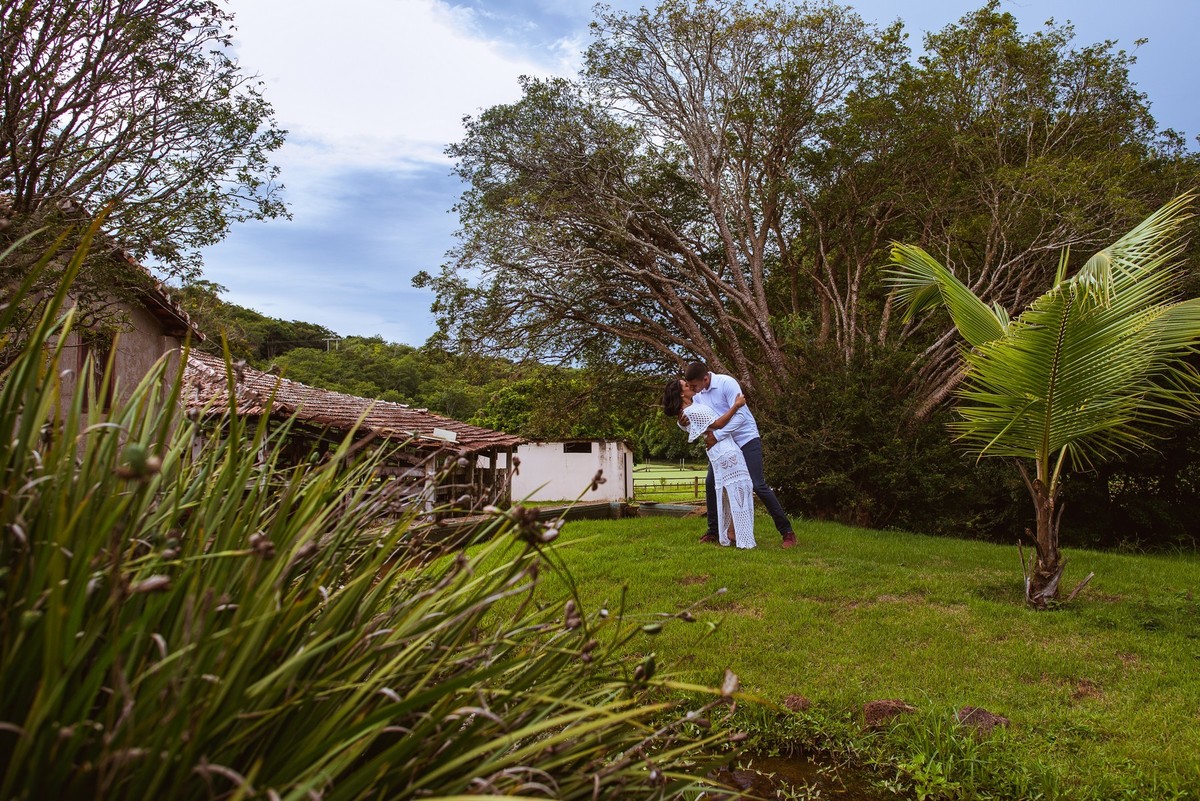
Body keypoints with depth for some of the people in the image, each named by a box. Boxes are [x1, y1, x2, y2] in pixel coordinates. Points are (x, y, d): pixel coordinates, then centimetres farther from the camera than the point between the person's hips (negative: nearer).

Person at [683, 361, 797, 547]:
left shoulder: (727, 383, -23)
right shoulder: (698, 394, -1)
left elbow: (740, 416, -29)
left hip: (746, 439, -7)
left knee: (758, 484, -13)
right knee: (711, 483, 2)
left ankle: (787, 532, -5)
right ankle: (713, 531, 15)